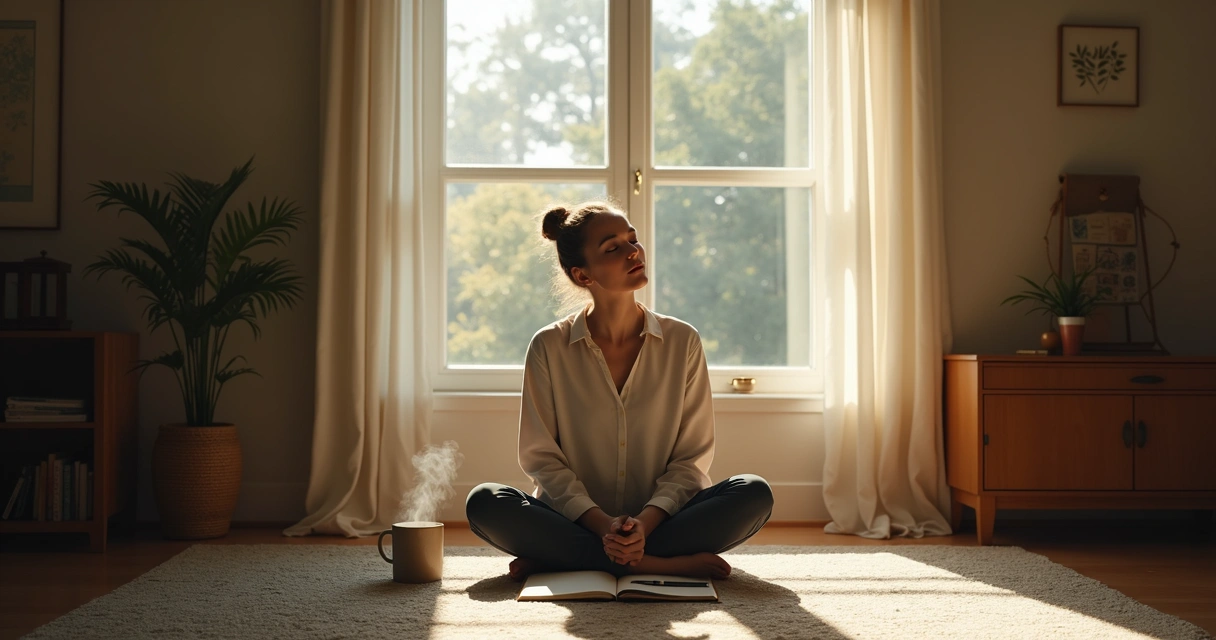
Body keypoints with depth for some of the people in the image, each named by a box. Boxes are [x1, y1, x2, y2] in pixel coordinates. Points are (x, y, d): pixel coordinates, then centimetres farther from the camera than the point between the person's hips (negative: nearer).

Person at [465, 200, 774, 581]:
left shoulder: (682, 341, 1)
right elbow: (541, 457, -3)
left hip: (661, 519, 1)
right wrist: (602, 524, -19)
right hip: (577, 523, -1)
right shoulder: (550, 347, -2)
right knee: (484, 503, -28)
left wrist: (646, 522, -18)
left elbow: (691, 458, 0)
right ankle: (660, 563, -25)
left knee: (754, 493, -23)